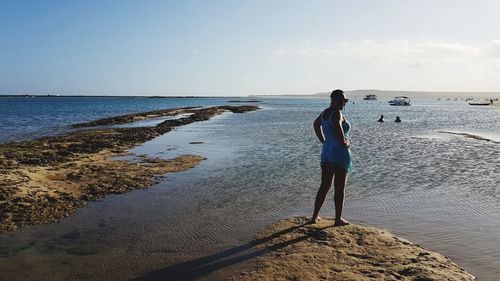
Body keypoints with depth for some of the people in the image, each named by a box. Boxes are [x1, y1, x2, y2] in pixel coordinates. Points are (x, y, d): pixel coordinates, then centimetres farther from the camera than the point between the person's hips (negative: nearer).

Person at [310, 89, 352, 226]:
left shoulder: (325, 112, 12)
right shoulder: (337, 114, -16)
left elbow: (316, 124, 29)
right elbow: (337, 126, -37)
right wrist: (344, 142, -20)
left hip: (326, 152, 8)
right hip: (340, 153, -8)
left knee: (324, 186, 15)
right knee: (339, 188, 3)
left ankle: (314, 216, 19)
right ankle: (338, 219, 11)